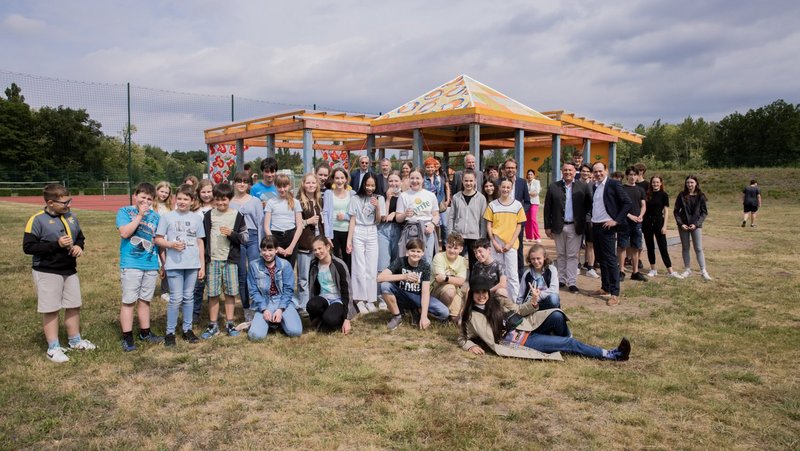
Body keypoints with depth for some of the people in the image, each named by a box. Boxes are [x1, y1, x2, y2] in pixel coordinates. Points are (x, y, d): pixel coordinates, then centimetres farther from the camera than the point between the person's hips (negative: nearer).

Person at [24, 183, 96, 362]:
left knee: (74, 307, 14)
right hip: (47, 273, -6)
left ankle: (75, 340, 30)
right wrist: (56, 245, -23)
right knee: (51, 310, 2)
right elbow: (28, 247, -16)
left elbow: (80, 237, 17)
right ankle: (53, 348, 14)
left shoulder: (71, 217, 6)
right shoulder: (37, 220, -14)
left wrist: (79, 246, -6)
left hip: (70, 271, 6)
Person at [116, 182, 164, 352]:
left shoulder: (155, 216, 10)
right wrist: (140, 215, -13)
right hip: (131, 264, -4)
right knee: (129, 301, -1)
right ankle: (127, 338, 5)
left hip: (151, 265, 4)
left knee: (145, 300, 13)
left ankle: (145, 332, 24)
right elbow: (124, 233, -16)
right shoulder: (124, 211, 0)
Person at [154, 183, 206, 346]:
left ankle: (187, 329, 22)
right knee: (176, 299, -2)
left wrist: (202, 265, 8)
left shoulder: (197, 218, 7)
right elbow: (158, 239, 2)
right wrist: (171, 244, -18)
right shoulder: (167, 217, 0)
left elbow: (200, 242, 10)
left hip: (193, 264, 3)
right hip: (174, 264, -2)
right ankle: (170, 332, 12)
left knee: (189, 297, 11)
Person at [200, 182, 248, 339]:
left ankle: (229, 324, 16)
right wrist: (204, 256, 4)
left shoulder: (237, 215, 1)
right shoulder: (209, 215, 6)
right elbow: (203, 237, 9)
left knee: (230, 292, 4)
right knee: (213, 294, 4)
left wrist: (231, 234, -16)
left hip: (230, 259, -1)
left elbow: (245, 237, 1)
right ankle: (213, 326, 14)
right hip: (212, 259, 1)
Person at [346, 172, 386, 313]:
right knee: (360, 268, -3)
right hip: (358, 234, -2)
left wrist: (377, 207, -13)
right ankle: (360, 300, 3)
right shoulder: (355, 198, -2)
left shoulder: (379, 198, 2)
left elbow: (378, 221, 3)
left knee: (372, 269, 2)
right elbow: (352, 221, 0)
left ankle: (370, 300, 9)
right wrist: (349, 240, -4)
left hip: (372, 235, 2)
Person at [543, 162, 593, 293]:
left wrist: (582, 214, 0)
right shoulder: (553, 187, 1)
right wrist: (547, 226, -1)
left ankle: (572, 282, 6)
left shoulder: (583, 187, 0)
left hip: (575, 227, -1)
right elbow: (547, 208, 1)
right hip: (558, 227, 1)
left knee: (572, 255, 2)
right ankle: (561, 280, 19)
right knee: (561, 255, 11)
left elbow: (589, 204, 8)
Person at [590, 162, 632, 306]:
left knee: (611, 259, -7)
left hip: (607, 227, -7)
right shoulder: (594, 186, 12)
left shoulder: (614, 184, -9)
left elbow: (627, 203, -12)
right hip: (595, 226, 7)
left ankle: (615, 293, -4)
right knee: (600, 258, 13)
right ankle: (605, 288, 23)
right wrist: (592, 219, 13)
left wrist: (616, 221, -16)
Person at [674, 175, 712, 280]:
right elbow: (676, 211, 3)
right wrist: (680, 224, -7)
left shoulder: (700, 196, -2)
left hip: (696, 225, -2)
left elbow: (704, 212, 0)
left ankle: (703, 271, 0)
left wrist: (696, 224, -11)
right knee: (685, 248, 8)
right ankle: (687, 269, 18)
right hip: (683, 225, 2)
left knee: (698, 248, -4)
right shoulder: (682, 195, 1)